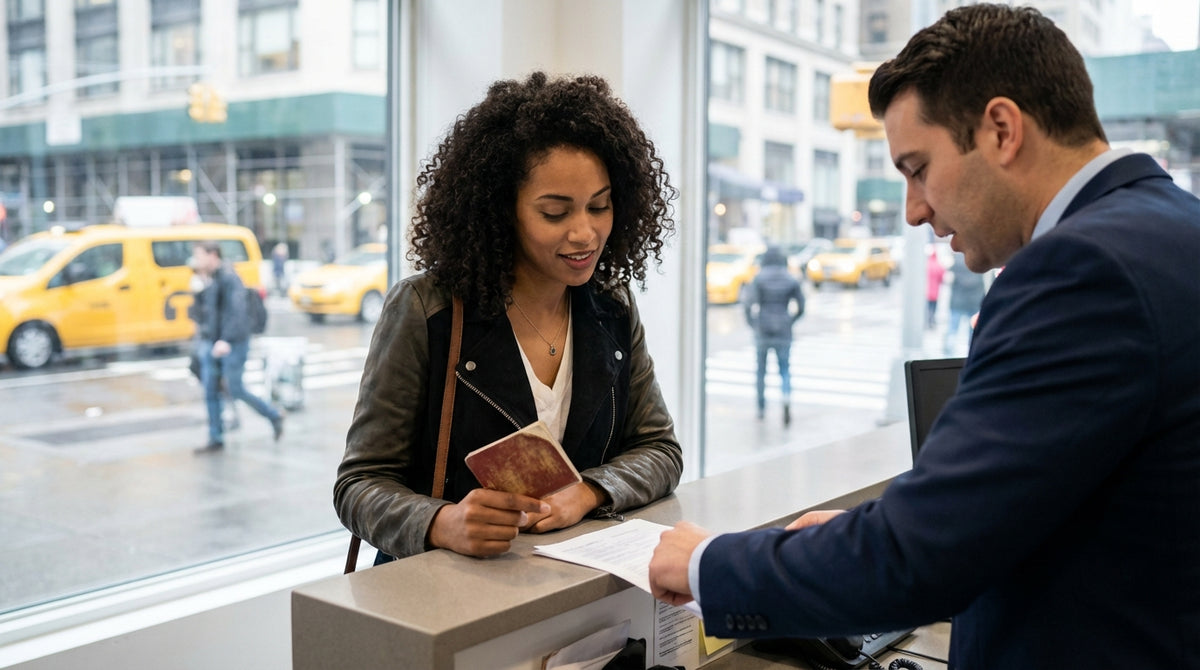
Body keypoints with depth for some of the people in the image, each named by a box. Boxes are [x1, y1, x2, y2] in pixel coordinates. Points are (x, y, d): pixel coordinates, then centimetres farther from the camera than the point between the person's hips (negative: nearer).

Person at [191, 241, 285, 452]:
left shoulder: (229, 278, -14)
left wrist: (226, 340, -30)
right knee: (210, 392, 5)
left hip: (232, 345, -8)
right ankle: (216, 439, 13)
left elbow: (236, 312, -23)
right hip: (209, 343, 8)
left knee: (235, 390, -4)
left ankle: (274, 416, 17)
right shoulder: (206, 281, 11)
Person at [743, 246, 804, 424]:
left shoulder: (759, 279, -5)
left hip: (762, 331, -1)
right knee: (784, 370, 7)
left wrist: (752, 322, 3)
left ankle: (761, 407, 22)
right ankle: (787, 399, -19)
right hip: (784, 332, 1)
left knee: (761, 369, 14)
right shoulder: (791, 280, 2)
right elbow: (801, 306, 4)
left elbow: (748, 303, -13)